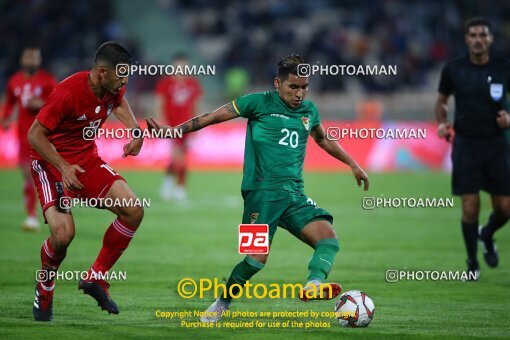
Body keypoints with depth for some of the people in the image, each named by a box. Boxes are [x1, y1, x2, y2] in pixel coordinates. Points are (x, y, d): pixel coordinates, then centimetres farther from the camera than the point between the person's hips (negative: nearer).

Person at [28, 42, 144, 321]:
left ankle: (96, 278, 7)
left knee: (133, 211, -8)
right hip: (51, 162, -7)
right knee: (63, 234, -25)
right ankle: (45, 288, 8)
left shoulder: (113, 88, -5)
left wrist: (134, 130, 5)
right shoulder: (68, 92, -27)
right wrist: (64, 168, -30)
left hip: (87, 160, 7)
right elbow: (35, 135, -21)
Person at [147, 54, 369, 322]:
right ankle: (222, 304, 8)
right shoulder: (259, 103, 1)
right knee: (258, 257, -14)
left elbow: (324, 140, 37)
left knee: (329, 239, -18)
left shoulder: (309, 110, 16)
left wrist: (353, 164, 42)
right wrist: (174, 130, 0)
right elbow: (213, 117, 5)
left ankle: (313, 285, -39)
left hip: (295, 194, 6)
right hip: (263, 192, -5)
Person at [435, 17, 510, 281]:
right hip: (466, 144, -1)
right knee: (470, 207, -6)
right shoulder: (453, 69, -2)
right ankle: (472, 263, 13)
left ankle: (487, 235, 35)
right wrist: (442, 123, -6)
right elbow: (441, 102, 12)